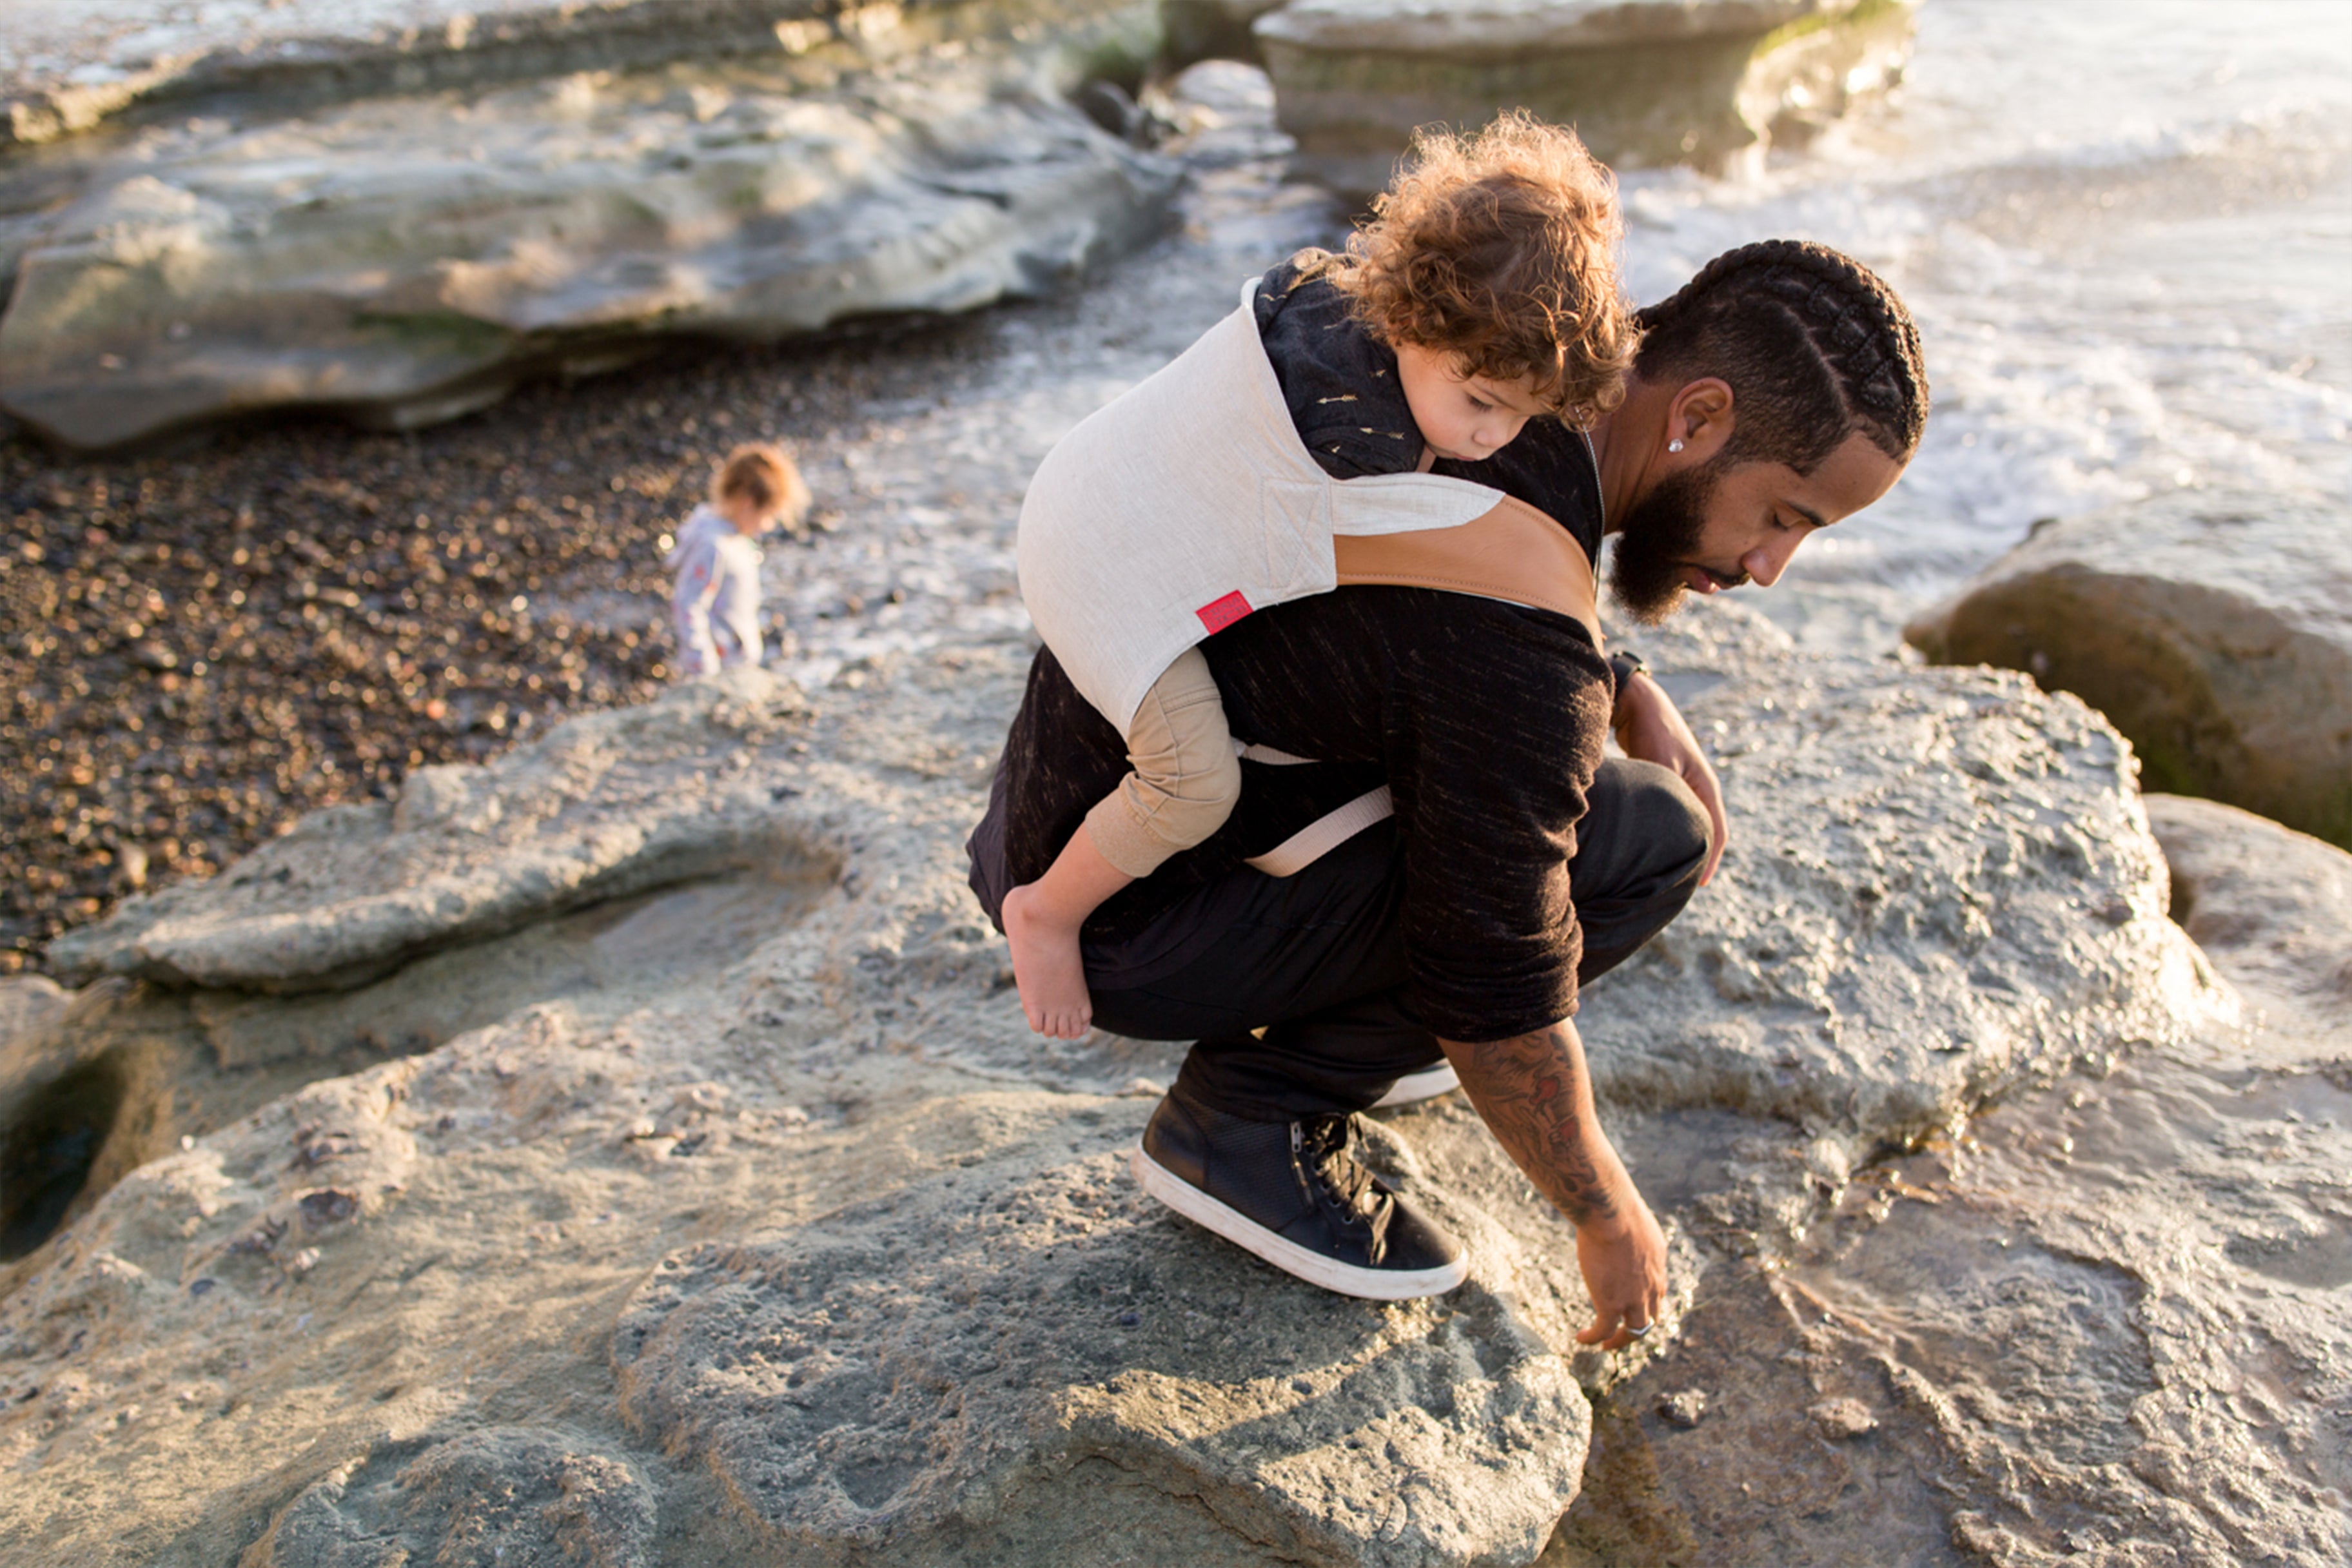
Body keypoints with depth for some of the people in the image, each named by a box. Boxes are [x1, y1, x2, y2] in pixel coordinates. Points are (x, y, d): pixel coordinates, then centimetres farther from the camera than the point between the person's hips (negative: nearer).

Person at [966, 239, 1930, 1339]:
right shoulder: (1523, 654, -28)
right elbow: (1493, 977, -19)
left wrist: (1633, 699, 4)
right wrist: (1607, 1215, -2)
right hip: (1131, 932, -9)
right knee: (1642, 841, -13)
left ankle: (1326, 1010, 15)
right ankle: (1252, 1119, -4)